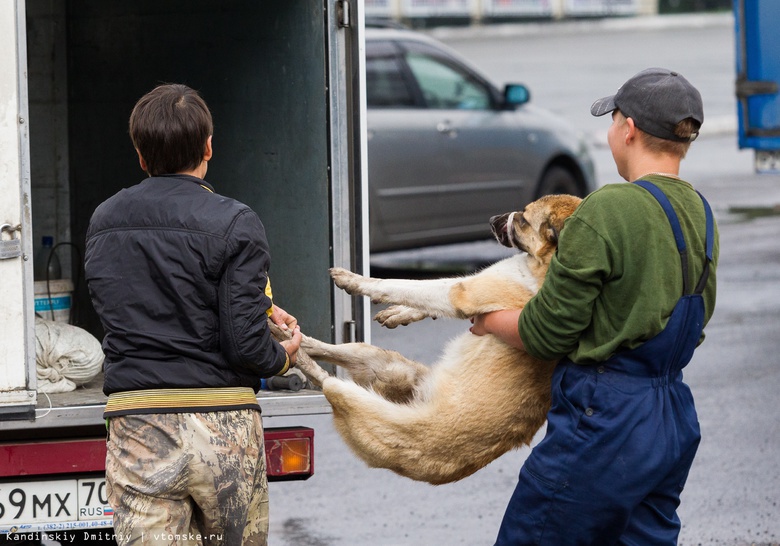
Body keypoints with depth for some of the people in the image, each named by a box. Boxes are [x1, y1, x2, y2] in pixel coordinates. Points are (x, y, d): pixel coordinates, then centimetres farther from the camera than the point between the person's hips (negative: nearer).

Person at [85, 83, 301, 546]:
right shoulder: (234, 224, -8)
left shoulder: (103, 223, 10)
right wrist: (283, 355, 11)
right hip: (221, 422, -3)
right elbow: (246, 343, -13)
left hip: (135, 428, 3)